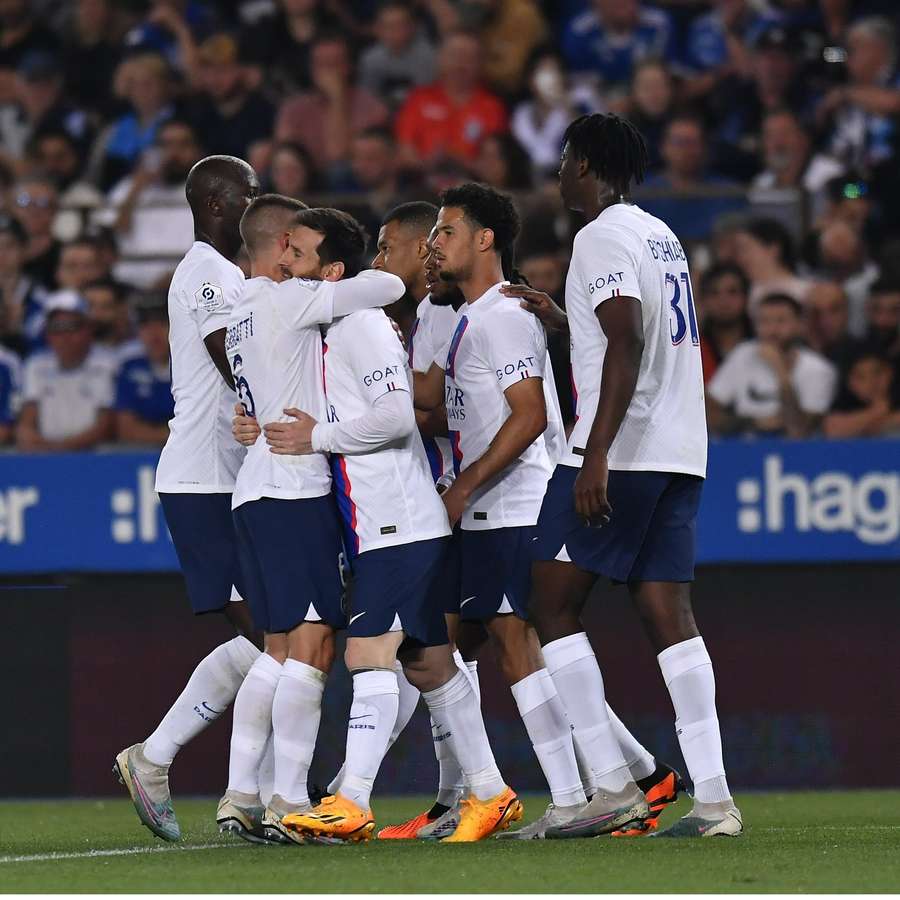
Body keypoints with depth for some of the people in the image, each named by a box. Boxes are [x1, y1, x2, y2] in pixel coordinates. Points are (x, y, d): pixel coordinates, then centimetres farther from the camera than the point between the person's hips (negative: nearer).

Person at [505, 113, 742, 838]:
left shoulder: (603, 238, -9)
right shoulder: (661, 235, 19)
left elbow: (627, 345, -21)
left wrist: (595, 457, -26)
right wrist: (558, 316, 42)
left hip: (622, 452, -8)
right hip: (681, 451, 8)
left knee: (554, 606, -1)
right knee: (667, 612, 3)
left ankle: (614, 784, -6)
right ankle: (714, 799, -6)